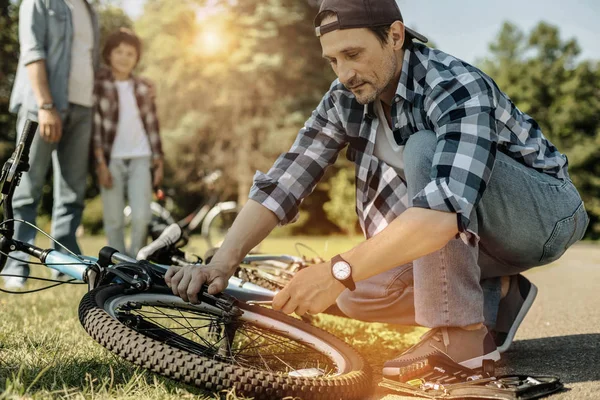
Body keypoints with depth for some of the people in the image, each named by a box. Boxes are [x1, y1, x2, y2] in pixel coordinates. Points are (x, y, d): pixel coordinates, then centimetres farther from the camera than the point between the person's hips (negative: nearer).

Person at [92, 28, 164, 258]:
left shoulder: (144, 87, 9)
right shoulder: (99, 85, -1)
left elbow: (152, 124, 12)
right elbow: (95, 126, -4)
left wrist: (158, 159, 8)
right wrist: (100, 163, -10)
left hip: (140, 158, 2)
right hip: (112, 159, -2)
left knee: (141, 216, -7)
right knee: (114, 219, 1)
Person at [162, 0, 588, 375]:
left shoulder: (457, 89, -30)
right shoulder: (346, 99, -10)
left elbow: (444, 209, -45)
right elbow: (283, 181, -14)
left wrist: (340, 271, -51)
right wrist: (222, 262, -27)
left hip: (548, 212, -6)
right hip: (469, 236, 7)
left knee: (424, 150, -32)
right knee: (356, 296, -10)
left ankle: (461, 331, -23)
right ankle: (497, 297, 4)